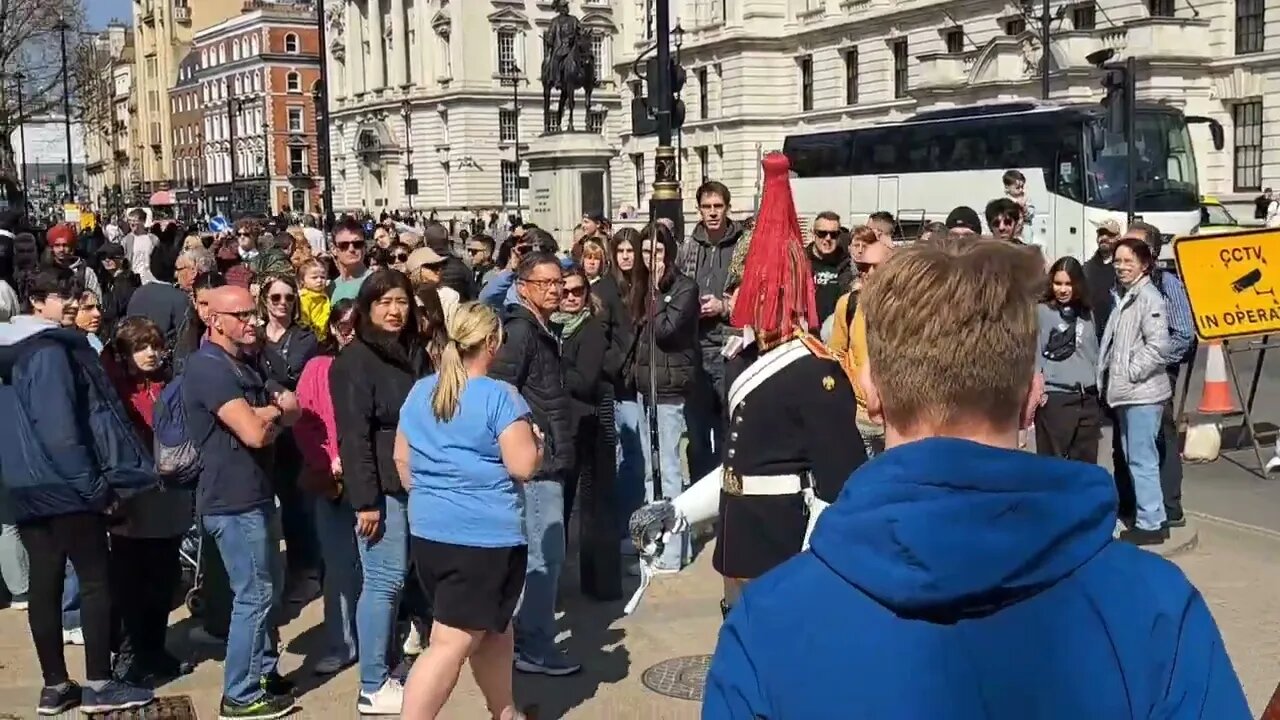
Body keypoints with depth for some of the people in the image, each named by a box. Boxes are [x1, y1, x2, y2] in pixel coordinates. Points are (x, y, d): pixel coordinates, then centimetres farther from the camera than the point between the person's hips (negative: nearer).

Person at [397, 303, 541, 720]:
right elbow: (523, 466, -16)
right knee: (452, 644, -5)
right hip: (484, 534, -8)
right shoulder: (500, 396, -13)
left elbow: (401, 458, 16)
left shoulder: (420, 391, 8)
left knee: (491, 624, 23)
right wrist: (534, 441, 5)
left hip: (427, 530, 8)